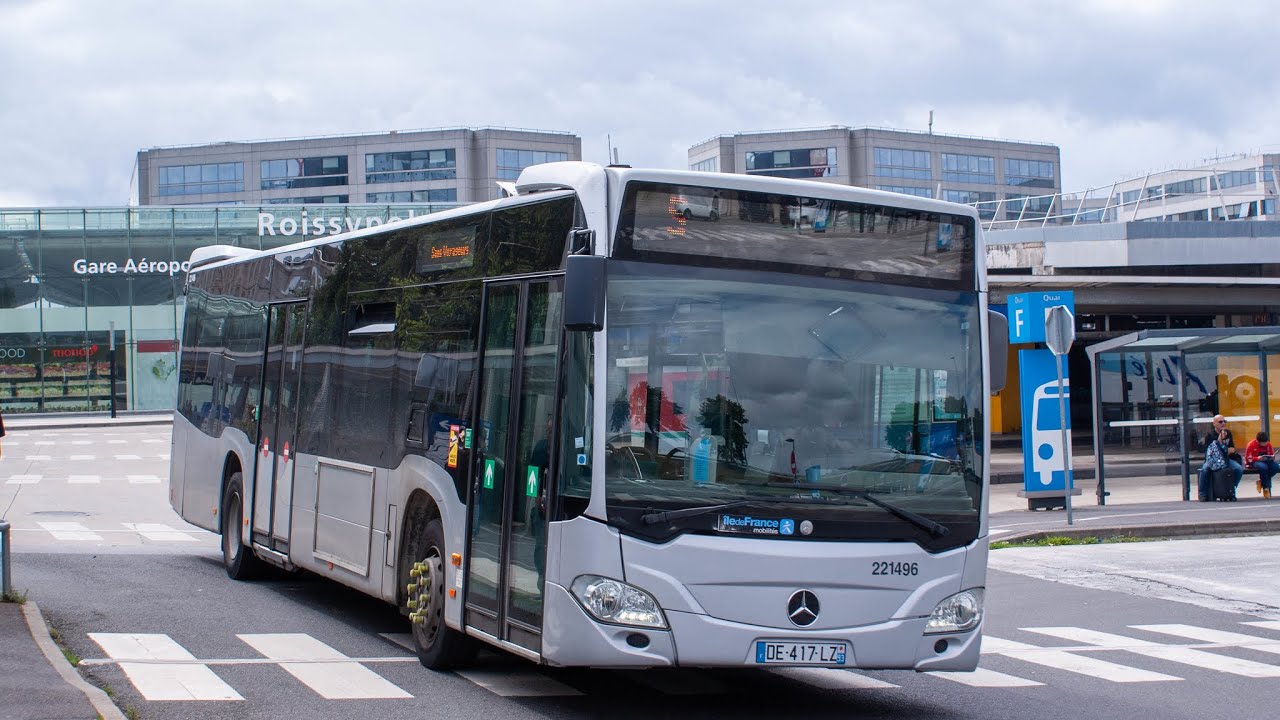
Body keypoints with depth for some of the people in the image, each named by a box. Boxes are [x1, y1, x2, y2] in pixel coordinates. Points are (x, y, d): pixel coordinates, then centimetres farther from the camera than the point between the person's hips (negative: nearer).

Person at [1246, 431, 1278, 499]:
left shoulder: (1268, 444, 0)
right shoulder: (1251, 445, -14)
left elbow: (1272, 455, 10)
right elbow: (1248, 459, -13)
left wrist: (1272, 457, -14)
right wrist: (1257, 458, -29)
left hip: (1265, 461, 5)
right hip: (1254, 462, -5)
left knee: (1276, 467, -26)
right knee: (1263, 467, -40)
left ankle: (1261, 482, -7)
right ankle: (1266, 488, -23)